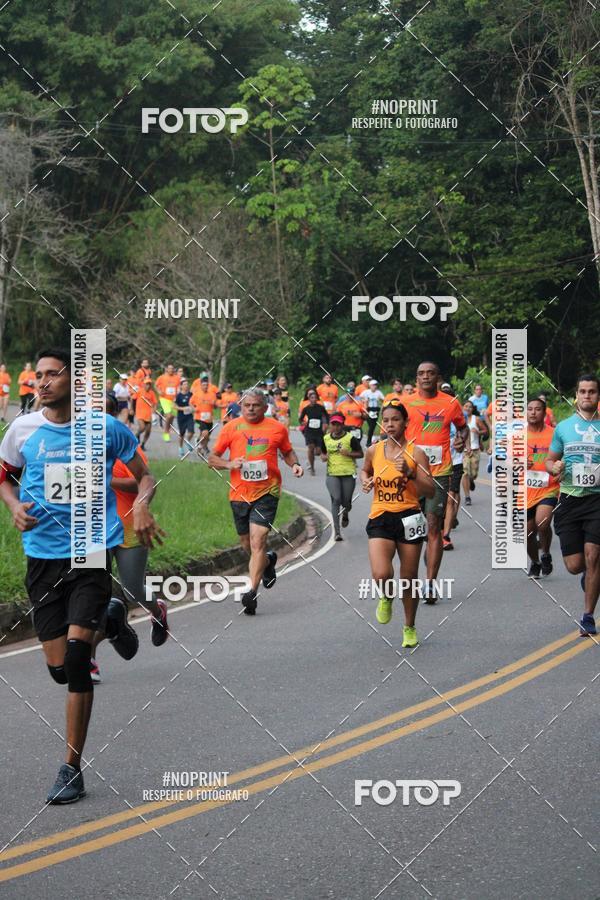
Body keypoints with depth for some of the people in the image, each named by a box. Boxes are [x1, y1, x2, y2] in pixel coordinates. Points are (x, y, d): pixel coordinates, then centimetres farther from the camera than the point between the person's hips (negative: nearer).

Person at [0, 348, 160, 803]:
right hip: (43, 556, 3)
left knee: (76, 654, -15)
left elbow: (145, 476, 10)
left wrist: (141, 504, -12)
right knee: (60, 668, 2)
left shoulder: (105, 428, -2)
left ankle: (72, 767, -4)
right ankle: (106, 620, 38)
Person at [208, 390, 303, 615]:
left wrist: (295, 465, -1)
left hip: (266, 493, -3)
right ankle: (268, 561, 48)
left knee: (257, 542, -15)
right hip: (239, 494, 3)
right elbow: (212, 458, 8)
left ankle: (252, 592, -17)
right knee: (247, 544, 15)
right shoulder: (231, 428, 4)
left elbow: (287, 452, 20)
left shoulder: (277, 428, 4)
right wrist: (229, 464, -11)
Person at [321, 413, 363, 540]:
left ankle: (345, 515, 44)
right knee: (336, 500, -14)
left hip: (348, 474, -1)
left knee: (346, 502, 3)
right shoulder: (326, 438, 7)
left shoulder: (350, 438, -4)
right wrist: (324, 457, -3)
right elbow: (323, 452, 21)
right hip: (332, 474, 1)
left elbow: (360, 454, 1)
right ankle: (337, 531, -13)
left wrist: (348, 453, -16)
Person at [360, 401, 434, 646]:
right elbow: (365, 470, 27)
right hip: (380, 518, 1)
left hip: (408, 518, -1)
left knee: (409, 579, 7)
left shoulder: (415, 453, -5)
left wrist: (409, 473, -21)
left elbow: (430, 491, -7)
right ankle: (386, 598, 18)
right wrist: (366, 481, 5)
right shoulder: (374, 451, 4)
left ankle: (409, 628, 29)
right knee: (381, 575, -19)